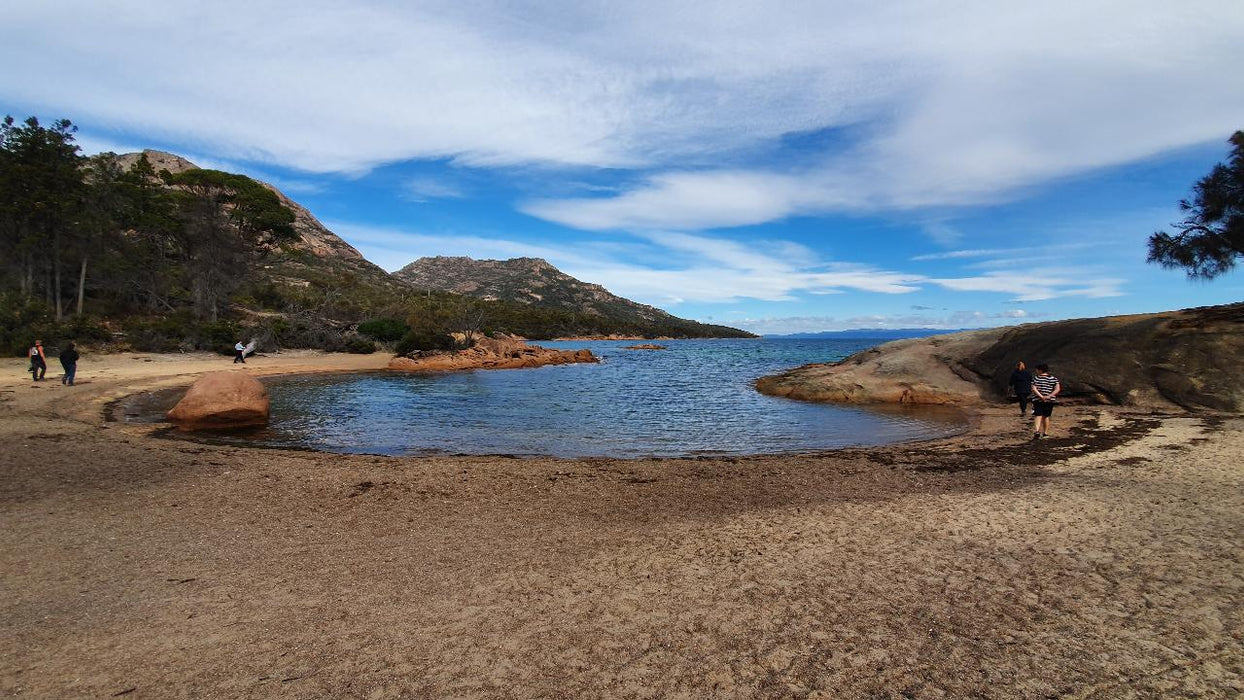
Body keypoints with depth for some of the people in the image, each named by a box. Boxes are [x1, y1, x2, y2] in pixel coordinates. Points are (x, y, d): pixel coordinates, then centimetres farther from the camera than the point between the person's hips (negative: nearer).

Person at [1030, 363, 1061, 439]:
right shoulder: (1054, 379, 5)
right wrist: (1049, 396, -13)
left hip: (1038, 400, -3)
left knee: (1038, 416, -7)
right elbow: (1057, 389, -6)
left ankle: (1036, 431, -27)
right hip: (1050, 401, 3)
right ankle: (1045, 432, 25)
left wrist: (1041, 396, -18)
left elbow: (1034, 389, -15)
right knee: (1046, 416, 16)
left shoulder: (1035, 378, -3)